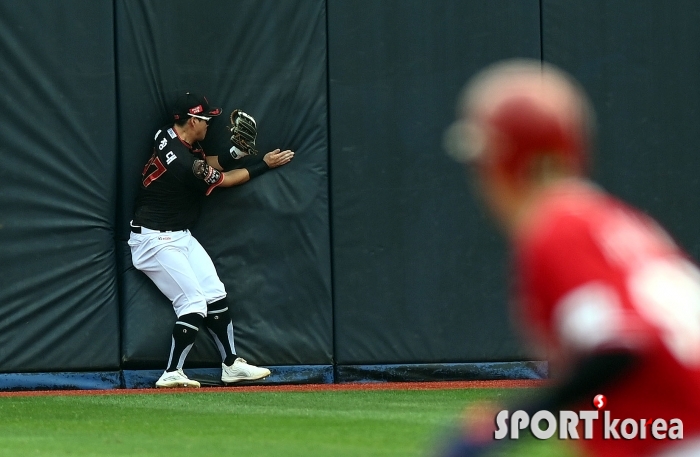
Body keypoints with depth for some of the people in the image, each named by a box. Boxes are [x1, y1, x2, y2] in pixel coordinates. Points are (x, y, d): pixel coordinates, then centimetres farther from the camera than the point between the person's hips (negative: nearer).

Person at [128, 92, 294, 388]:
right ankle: (172, 374, -9)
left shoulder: (167, 137, 0)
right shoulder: (182, 162, -27)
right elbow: (223, 180, -11)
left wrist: (235, 151, -1)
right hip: (155, 240, -10)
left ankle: (231, 364, 13)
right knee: (194, 303, -14)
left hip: (180, 237, 10)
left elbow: (207, 163, 16)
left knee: (215, 295, 7)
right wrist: (265, 165, 0)